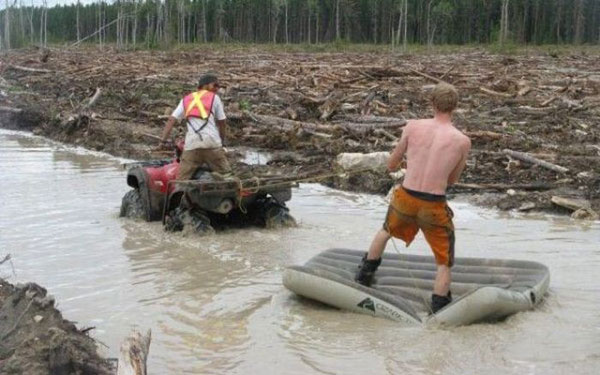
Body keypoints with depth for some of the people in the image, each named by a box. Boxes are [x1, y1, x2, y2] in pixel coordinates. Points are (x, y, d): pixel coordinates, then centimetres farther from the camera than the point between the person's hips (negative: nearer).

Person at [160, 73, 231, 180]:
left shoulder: (186, 99, 21)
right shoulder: (214, 98, 14)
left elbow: (171, 120, 13)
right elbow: (221, 122, 15)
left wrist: (163, 140, 12)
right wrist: (222, 140, 30)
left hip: (191, 145, 2)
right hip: (211, 143, -2)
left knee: (181, 179, 3)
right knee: (226, 176, 6)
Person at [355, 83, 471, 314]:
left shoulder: (413, 127, -3)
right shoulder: (463, 141, -6)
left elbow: (391, 166, 8)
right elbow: (452, 180, 9)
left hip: (404, 199, 3)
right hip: (434, 208, -3)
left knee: (387, 230, 35)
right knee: (444, 263, 16)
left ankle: (364, 276, 51)